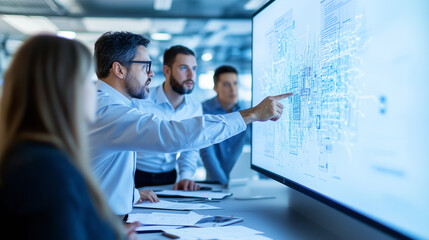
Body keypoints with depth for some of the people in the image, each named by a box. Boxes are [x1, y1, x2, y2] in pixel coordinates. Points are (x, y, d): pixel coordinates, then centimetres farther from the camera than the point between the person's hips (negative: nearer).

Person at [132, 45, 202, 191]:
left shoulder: (195, 108, 3)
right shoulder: (140, 102, -12)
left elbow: (190, 150, 9)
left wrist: (185, 177, -10)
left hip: (168, 179, 4)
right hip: (137, 178, -3)